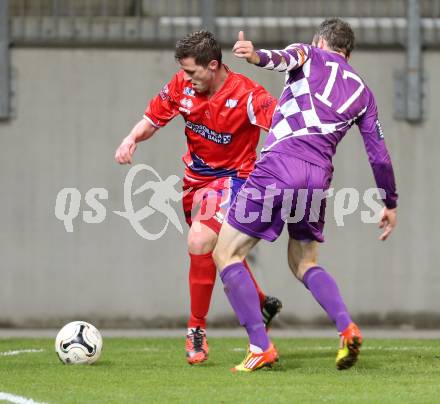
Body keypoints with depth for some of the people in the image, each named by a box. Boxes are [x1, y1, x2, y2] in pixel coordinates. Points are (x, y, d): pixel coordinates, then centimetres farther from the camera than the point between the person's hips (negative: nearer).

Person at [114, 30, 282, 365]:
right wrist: (132, 139, -15)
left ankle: (197, 331, -13)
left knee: (200, 241, -25)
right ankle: (263, 305, 45)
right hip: (197, 177, 7)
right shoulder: (182, 86, -7)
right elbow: (153, 118, 4)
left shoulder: (246, 95, -23)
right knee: (217, 250, 19)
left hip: (232, 177, -7)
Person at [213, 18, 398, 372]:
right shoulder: (361, 92, 22)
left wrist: (258, 56, -36)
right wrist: (390, 204, 35)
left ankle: (261, 347, -6)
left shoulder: (310, 56, 12)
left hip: (278, 167, -5)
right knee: (304, 263, 25)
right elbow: (380, 154, 23)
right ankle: (347, 328, 1)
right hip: (318, 177, 5)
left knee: (226, 254, 6)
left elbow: (287, 58, -14)